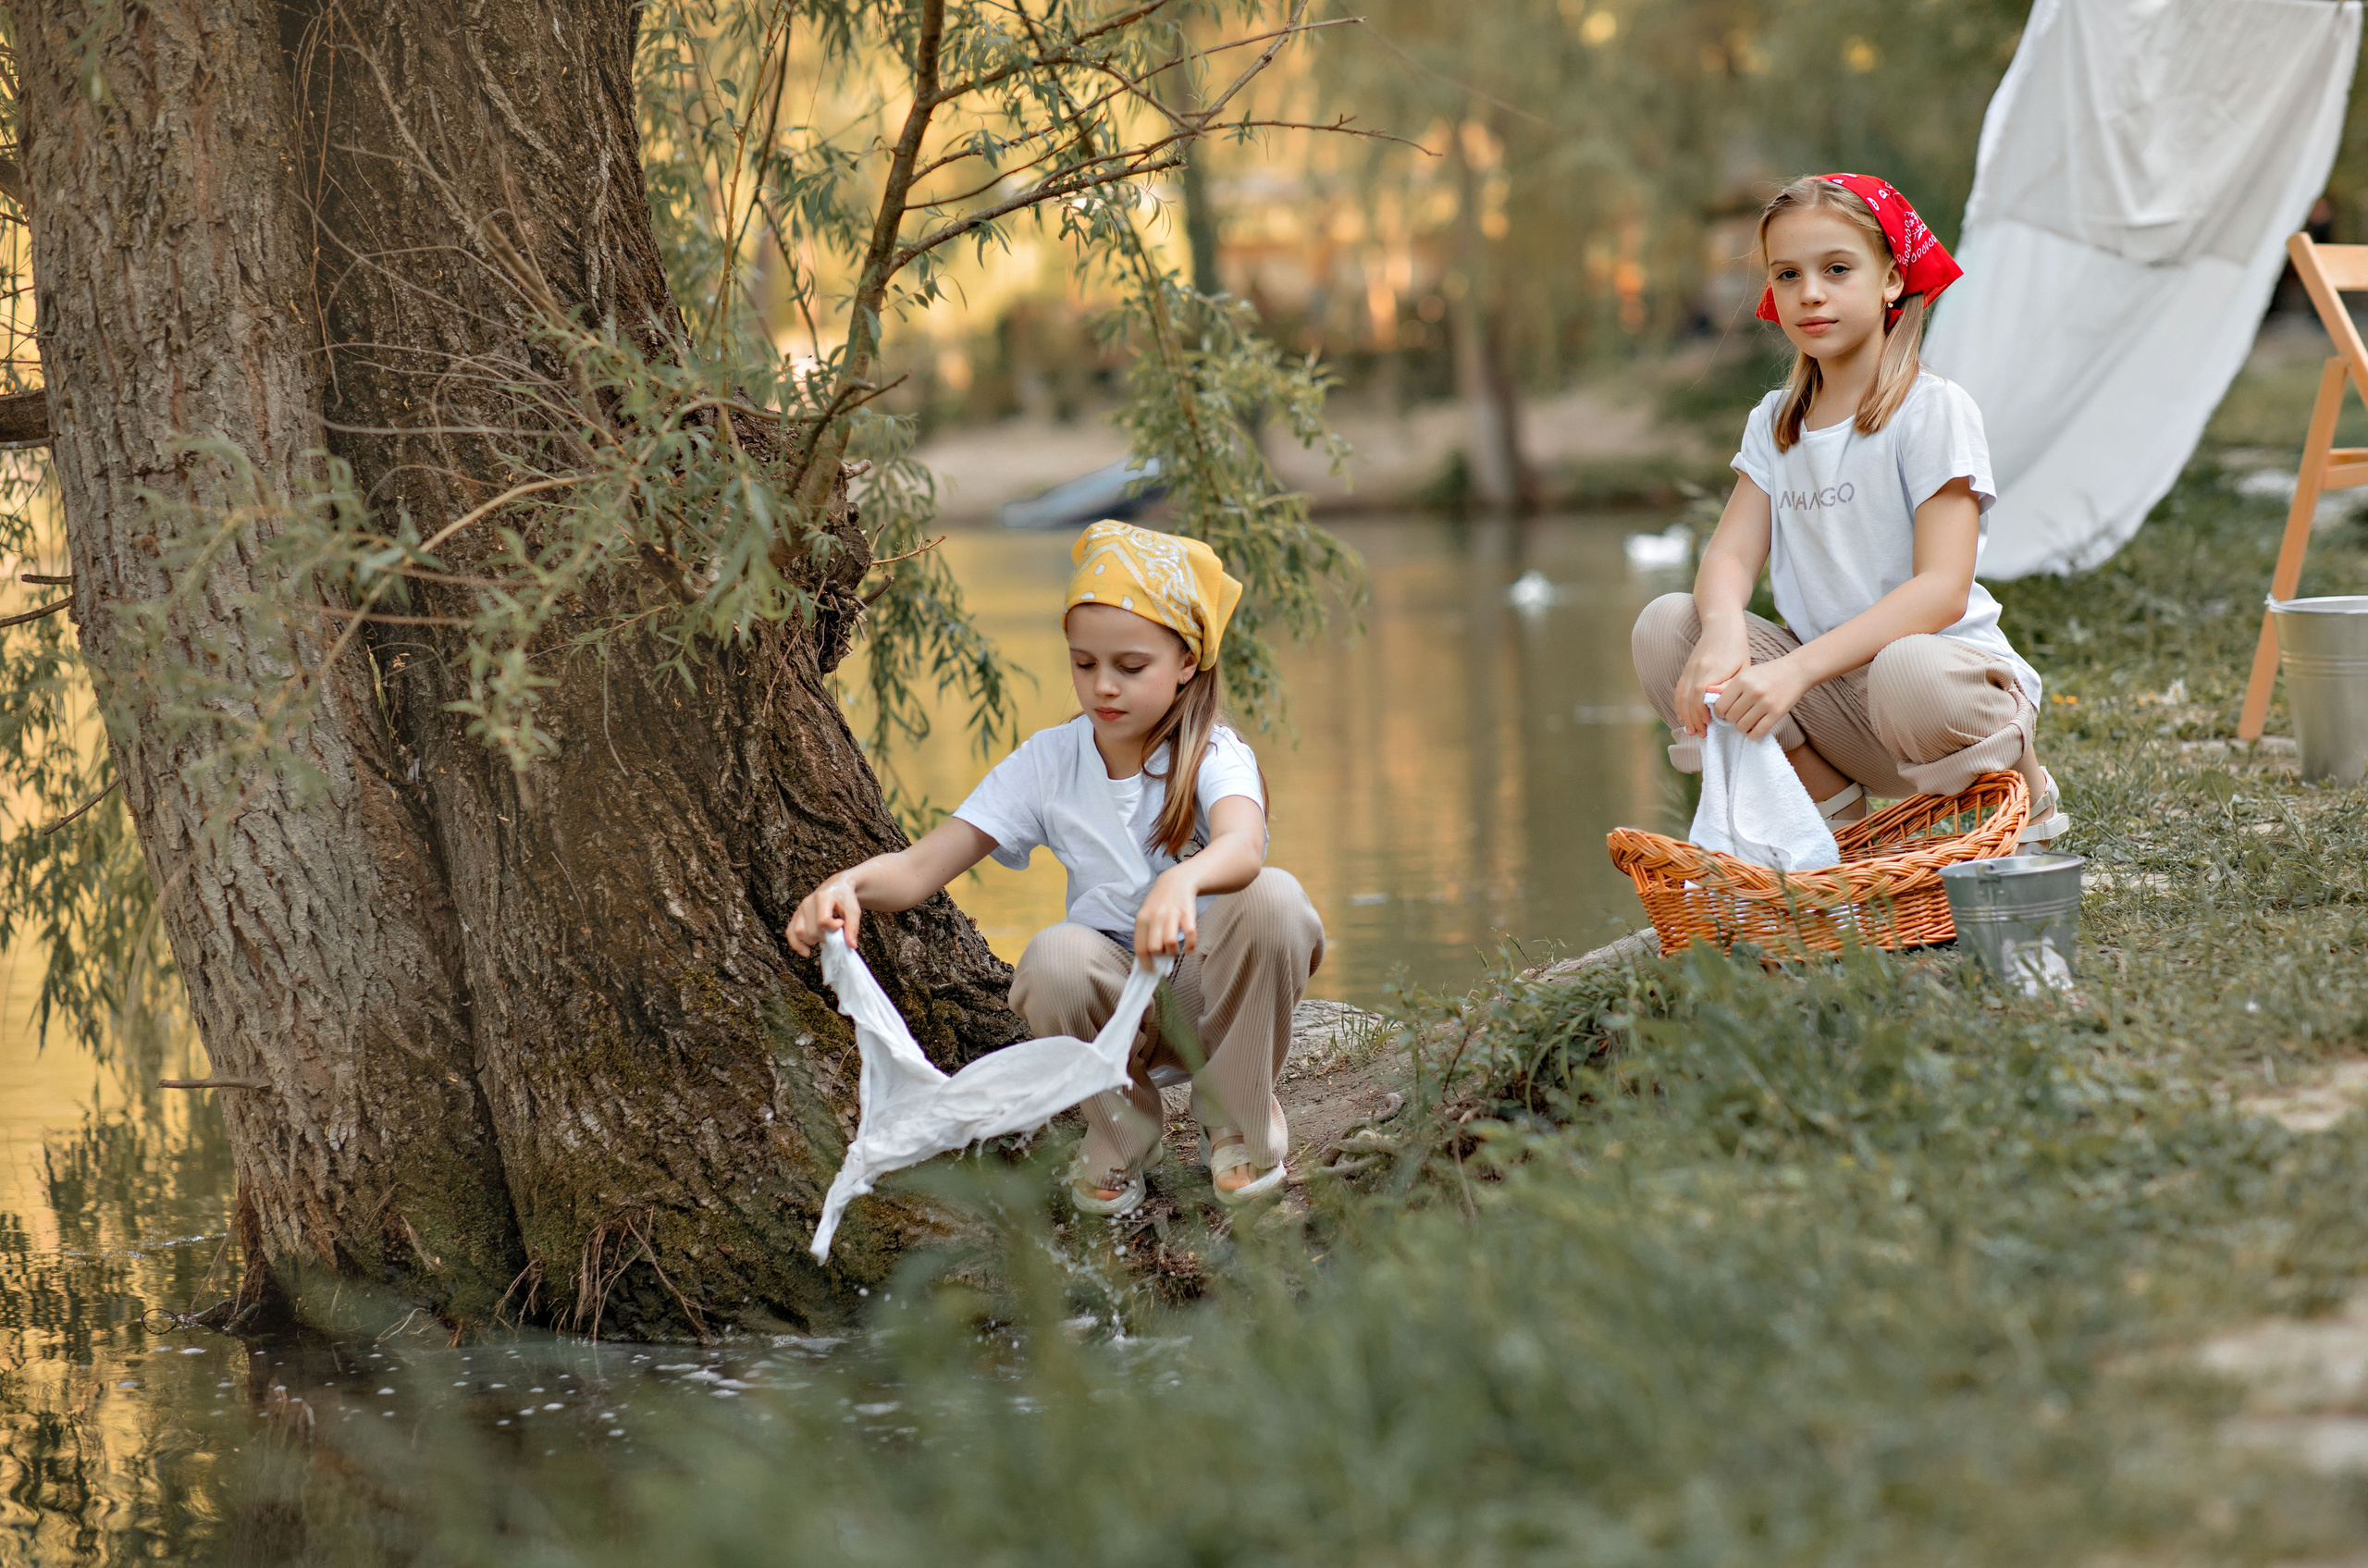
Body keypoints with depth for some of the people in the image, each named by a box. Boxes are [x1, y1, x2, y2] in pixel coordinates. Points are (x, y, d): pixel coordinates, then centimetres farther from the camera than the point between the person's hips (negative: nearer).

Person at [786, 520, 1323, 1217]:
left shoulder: (1213, 755, -13)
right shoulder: (1049, 763, -4)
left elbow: (1242, 845, -38)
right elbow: (921, 865, -10)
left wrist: (1182, 881, -63)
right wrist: (850, 885, -35)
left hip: (1213, 989, -1)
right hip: (1118, 1001, 1)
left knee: (1272, 897, -33)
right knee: (1054, 958, -34)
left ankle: (1238, 1114, -8)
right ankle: (1120, 1132, -3)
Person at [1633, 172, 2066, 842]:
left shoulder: (1933, 410, -9)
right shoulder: (1775, 423, 10)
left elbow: (1942, 591, -19)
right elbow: (1731, 554, -1)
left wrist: (1797, 668, -32)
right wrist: (1723, 630, -28)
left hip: (1950, 670, -5)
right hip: (1836, 697, 5)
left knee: (1907, 673, -40)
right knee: (1664, 627, -13)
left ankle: (2025, 789, -4)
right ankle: (1833, 806, -1)